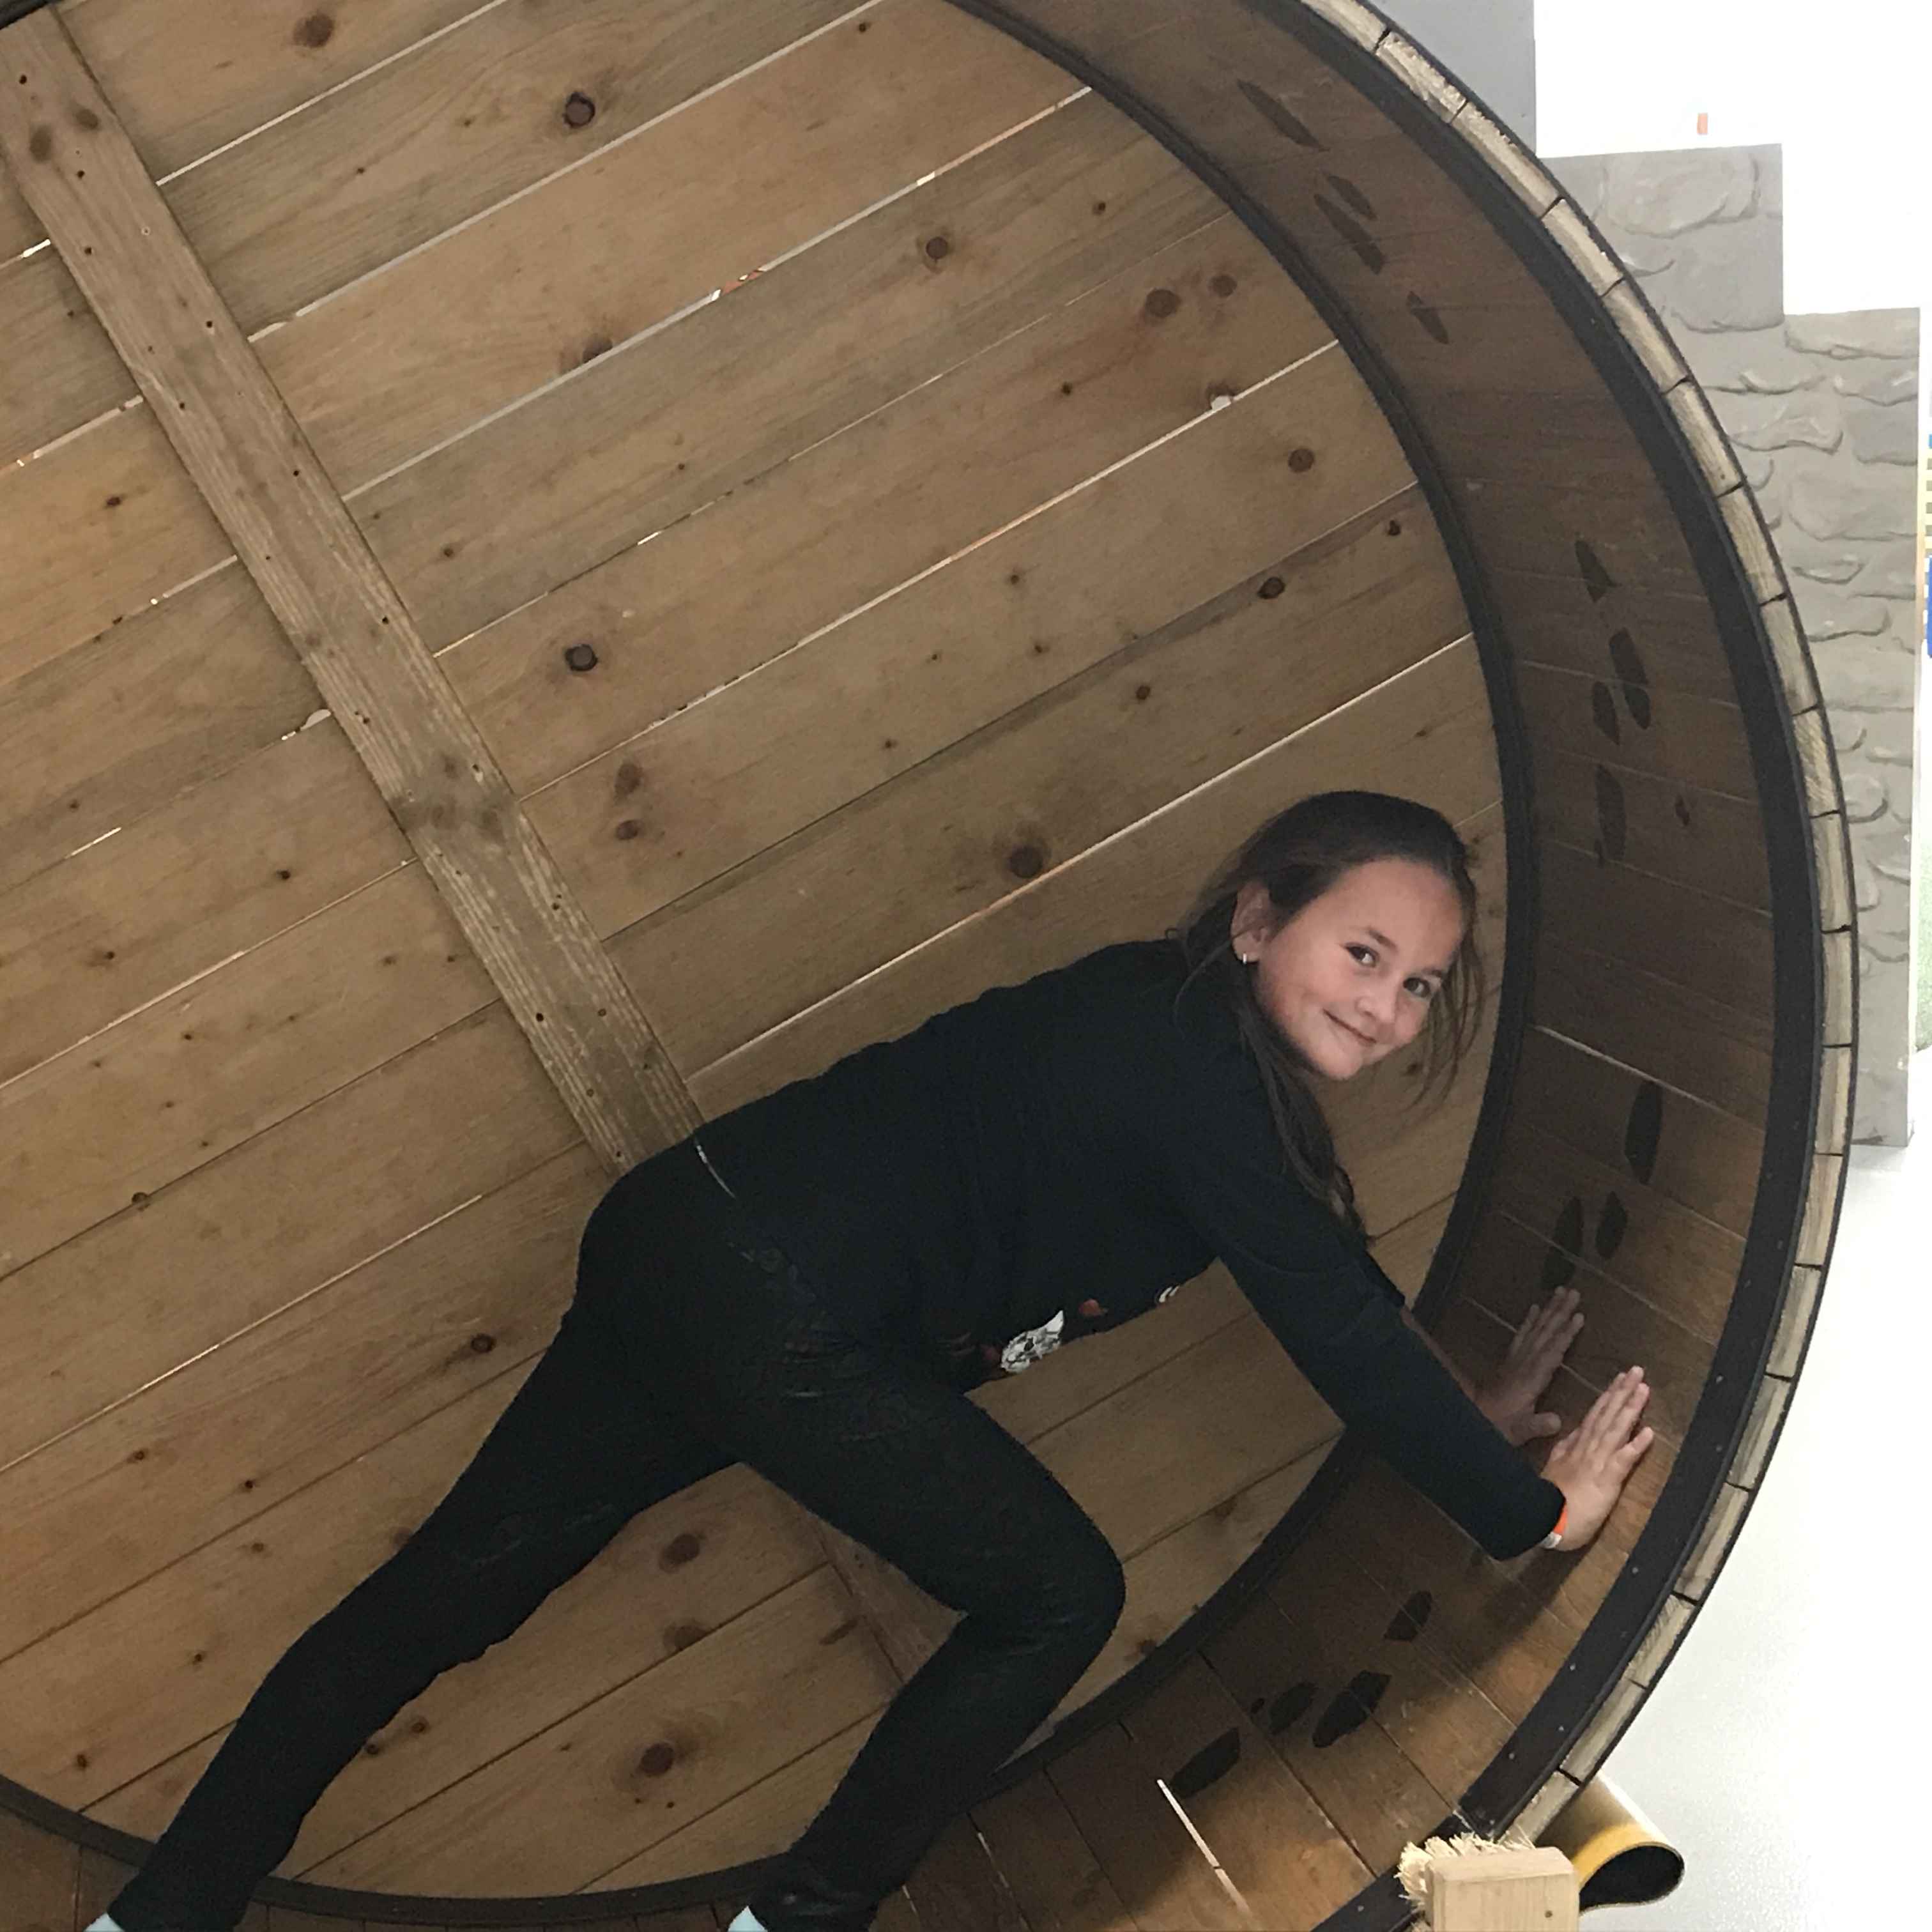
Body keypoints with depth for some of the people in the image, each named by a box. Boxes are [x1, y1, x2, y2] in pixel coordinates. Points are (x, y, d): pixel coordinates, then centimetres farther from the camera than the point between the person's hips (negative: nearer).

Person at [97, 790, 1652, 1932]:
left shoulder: (1179, 1032, 14)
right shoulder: (1192, 1060, -14)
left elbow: (1330, 1290, 25)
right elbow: (1338, 1325, -12)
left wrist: (1465, 1413, 25)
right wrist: (1529, 1510, -2)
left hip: (683, 1254, 10)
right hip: (769, 1304, -9)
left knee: (456, 1584, 13)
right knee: (1057, 1597, 2)